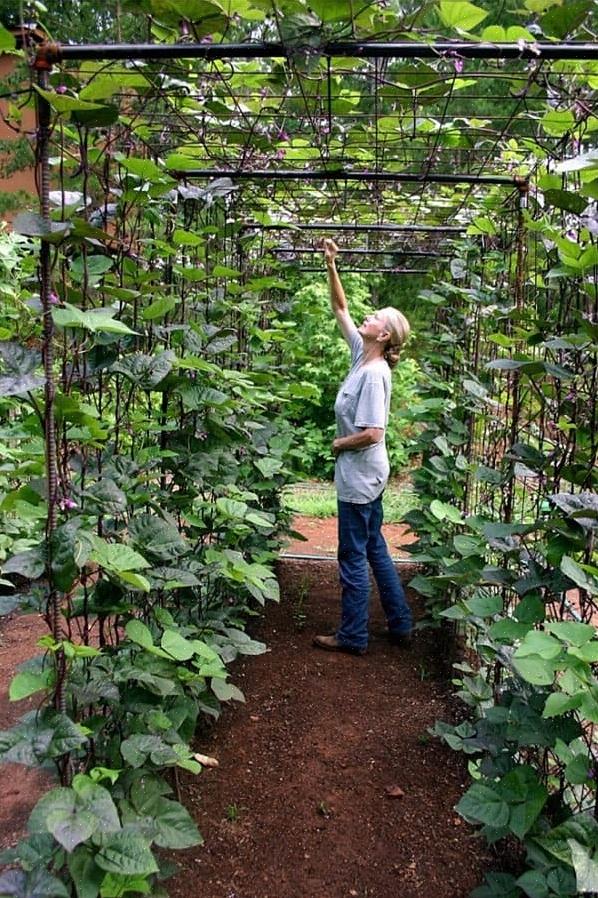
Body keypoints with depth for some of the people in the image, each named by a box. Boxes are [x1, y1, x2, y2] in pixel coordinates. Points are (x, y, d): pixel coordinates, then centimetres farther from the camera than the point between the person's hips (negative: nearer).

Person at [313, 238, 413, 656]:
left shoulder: (374, 374, -21)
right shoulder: (362, 355, 4)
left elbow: (372, 434, -27)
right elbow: (340, 309, 13)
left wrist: (340, 443, -10)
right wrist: (331, 267, 6)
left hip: (360, 477, -9)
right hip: (363, 475, 9)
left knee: (353, 557, 3)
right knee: (374, 549, 17)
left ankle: (353, 637, 17)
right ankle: (401, 625, 29)